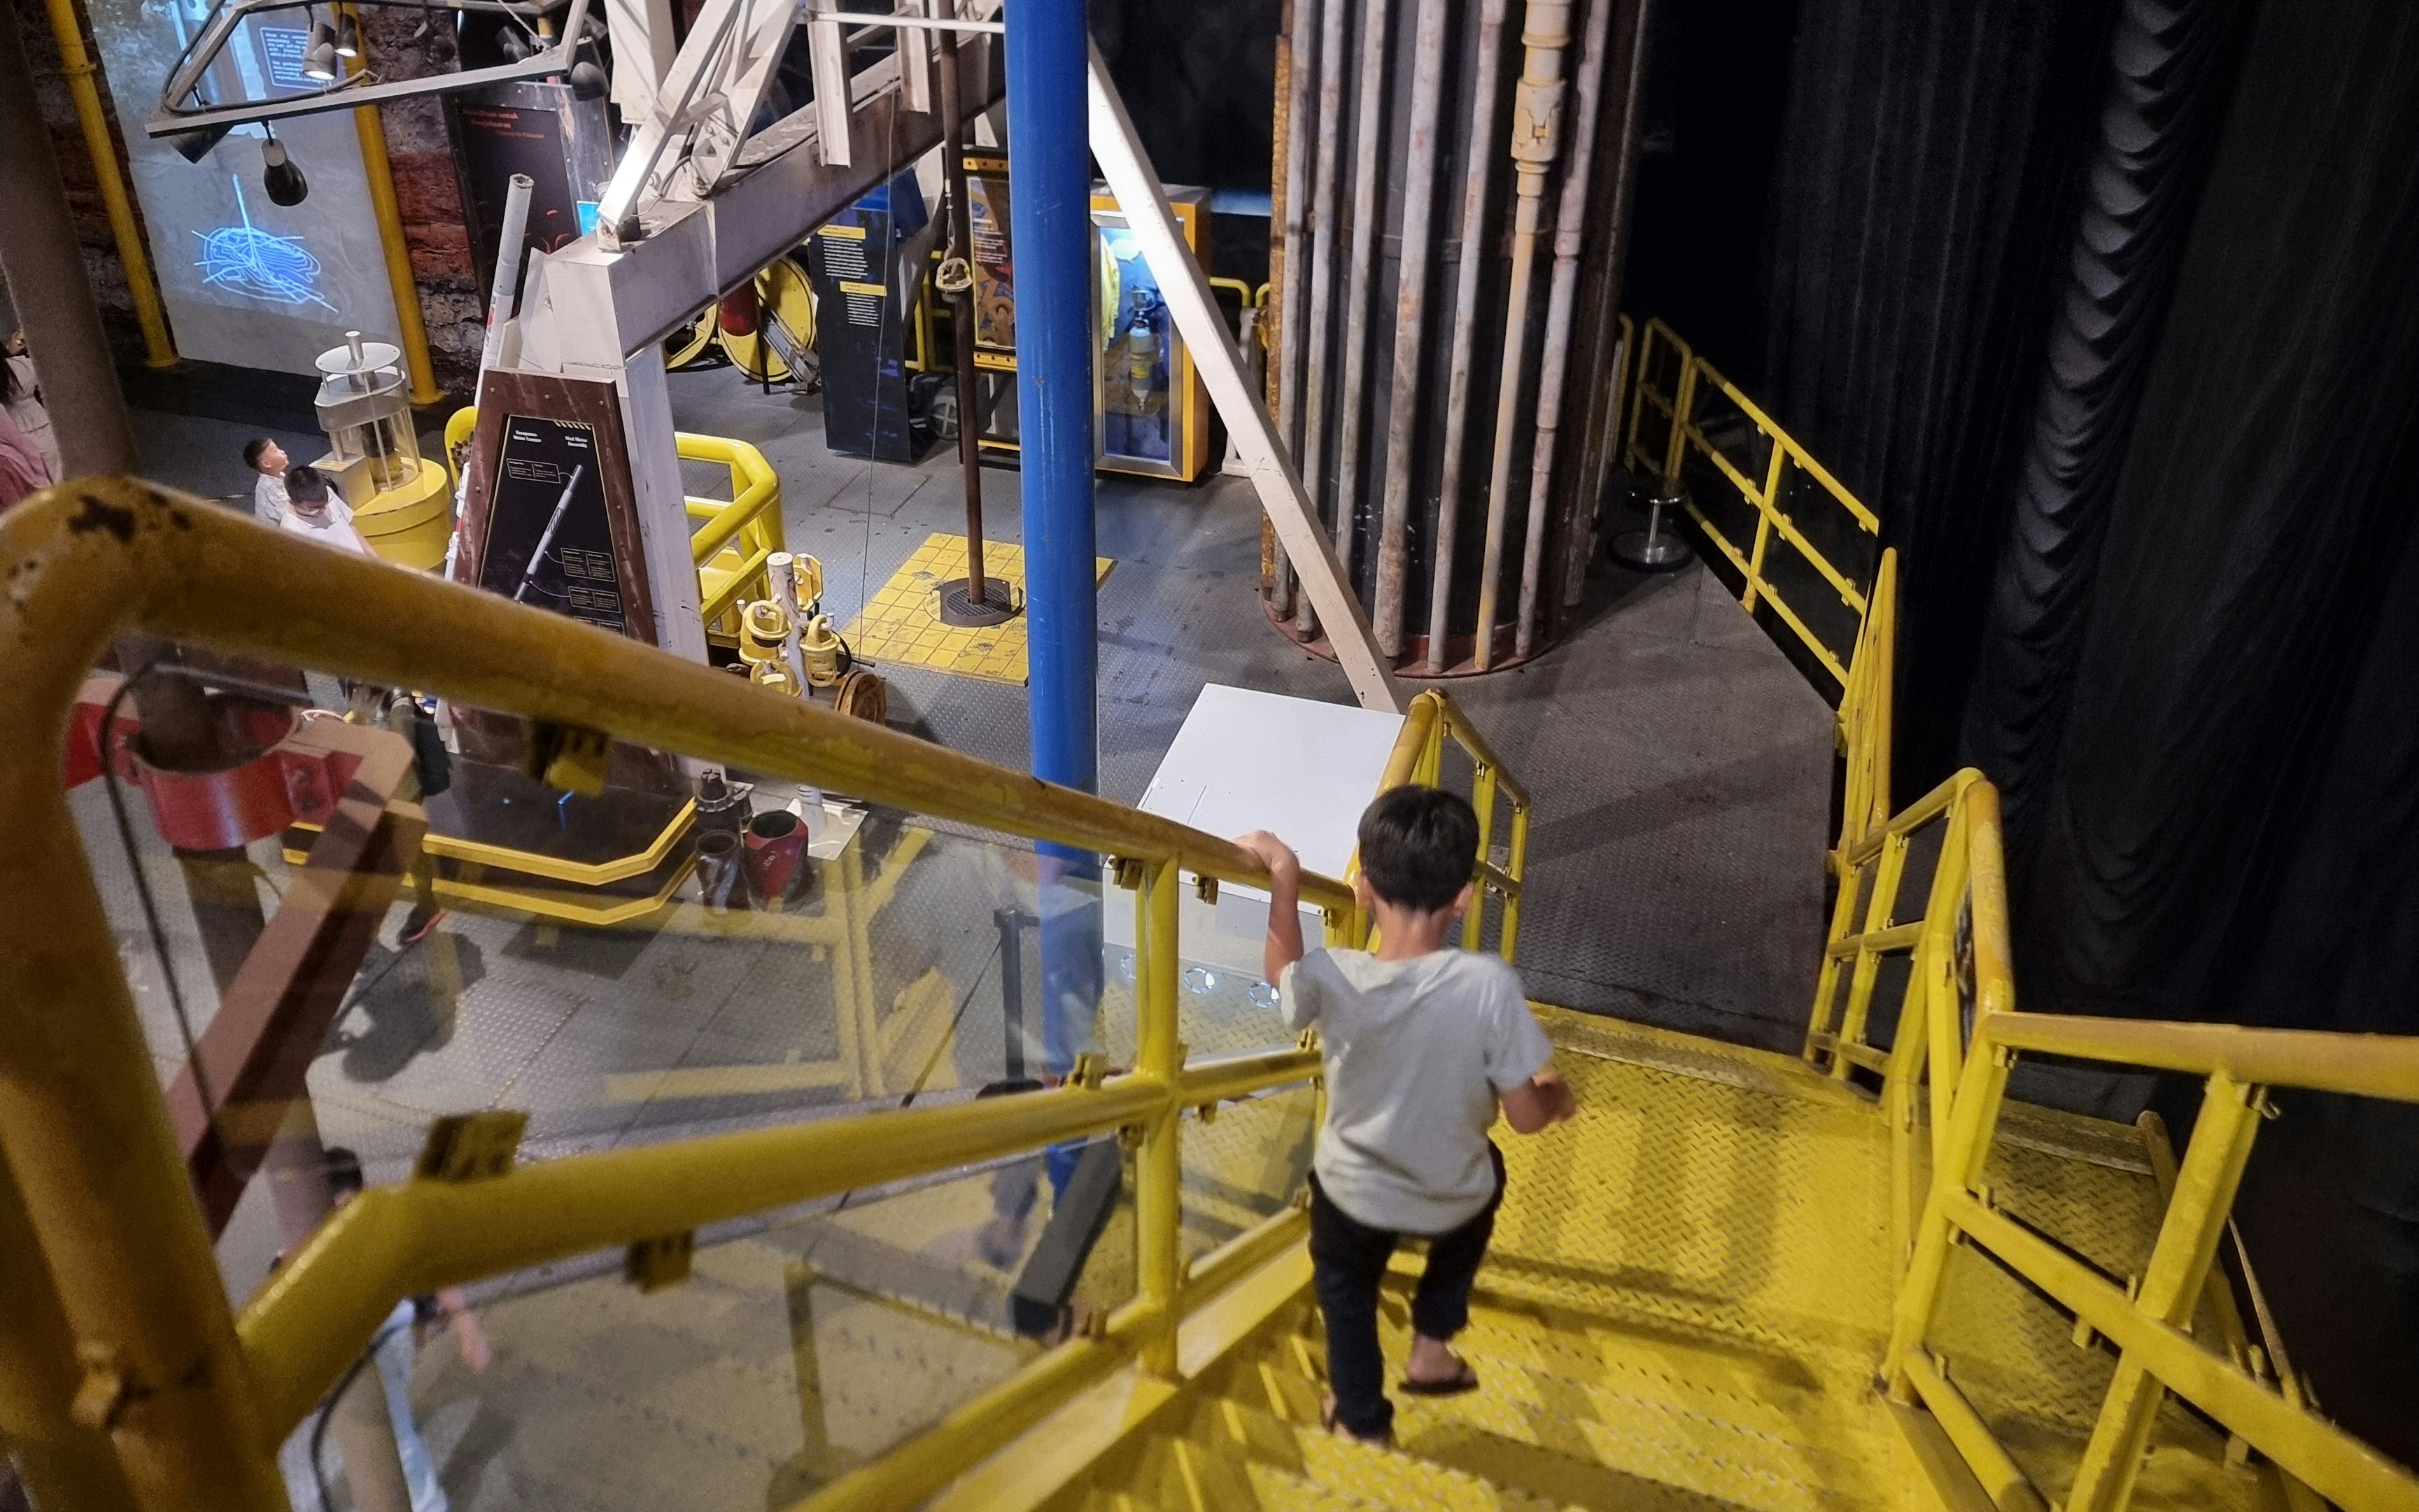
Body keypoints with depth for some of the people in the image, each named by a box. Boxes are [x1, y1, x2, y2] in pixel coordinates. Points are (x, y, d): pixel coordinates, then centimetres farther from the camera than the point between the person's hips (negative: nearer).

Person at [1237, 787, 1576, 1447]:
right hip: (1451, 1198, 0)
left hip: (1353, 1195, 0)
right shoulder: (1490, 983, -28)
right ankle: (1432, 1350, 39)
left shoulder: (1332, 979, -24)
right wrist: (1557, 1094, 5)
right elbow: (1526, 1116, -17)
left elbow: (1282, 971, 2)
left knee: (1344, 1284, 33)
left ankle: (1362, 1415, 51)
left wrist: (1283, 873, 5)